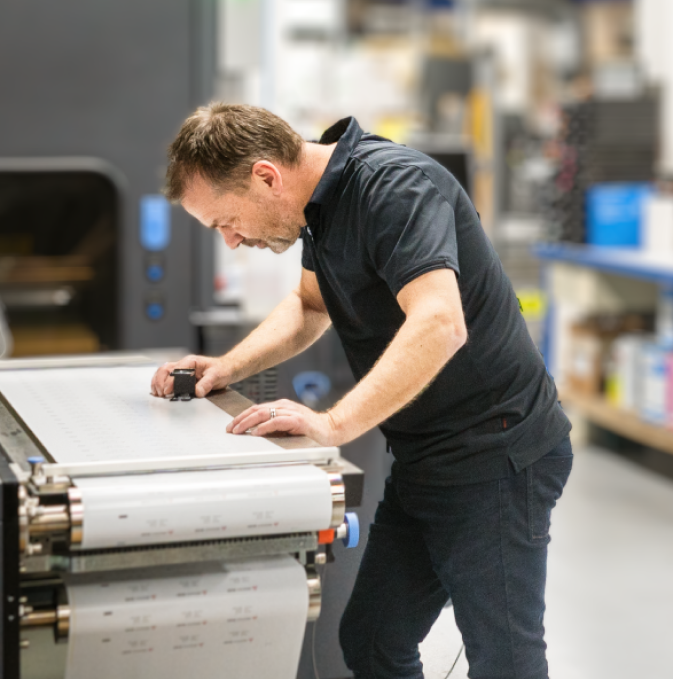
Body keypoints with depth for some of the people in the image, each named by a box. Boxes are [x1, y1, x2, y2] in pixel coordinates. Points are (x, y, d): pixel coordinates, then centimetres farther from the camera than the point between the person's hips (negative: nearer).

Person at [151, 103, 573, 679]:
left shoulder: (396, 185, -22)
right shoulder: (324, 199, 7)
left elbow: (439, 324, -35)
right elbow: (311, 306, 23)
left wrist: (335, 425, -36)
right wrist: (229, 366, 9)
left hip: (493, 456, -9)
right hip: (422, 460, 9)